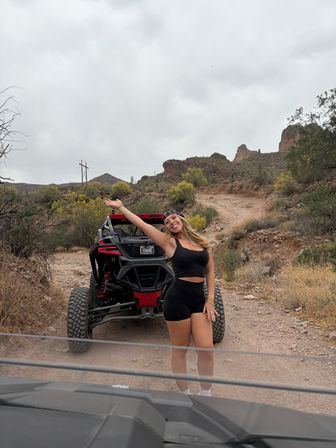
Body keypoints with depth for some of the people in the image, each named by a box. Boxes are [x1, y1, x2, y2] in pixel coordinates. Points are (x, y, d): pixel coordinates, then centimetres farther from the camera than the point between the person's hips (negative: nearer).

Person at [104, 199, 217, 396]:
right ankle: (185, 394, 25)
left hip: (199, 298, 3)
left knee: (206, 349, 0)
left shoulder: (202, 241, 9)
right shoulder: (169, 242, -1)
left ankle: (206, 393, 22)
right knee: (180, 350, 7)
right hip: (177, 298, -3)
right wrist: (121, 207, 2)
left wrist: (210, 299, 2)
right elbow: (142, 224, -4)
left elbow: (210, 271, 10)